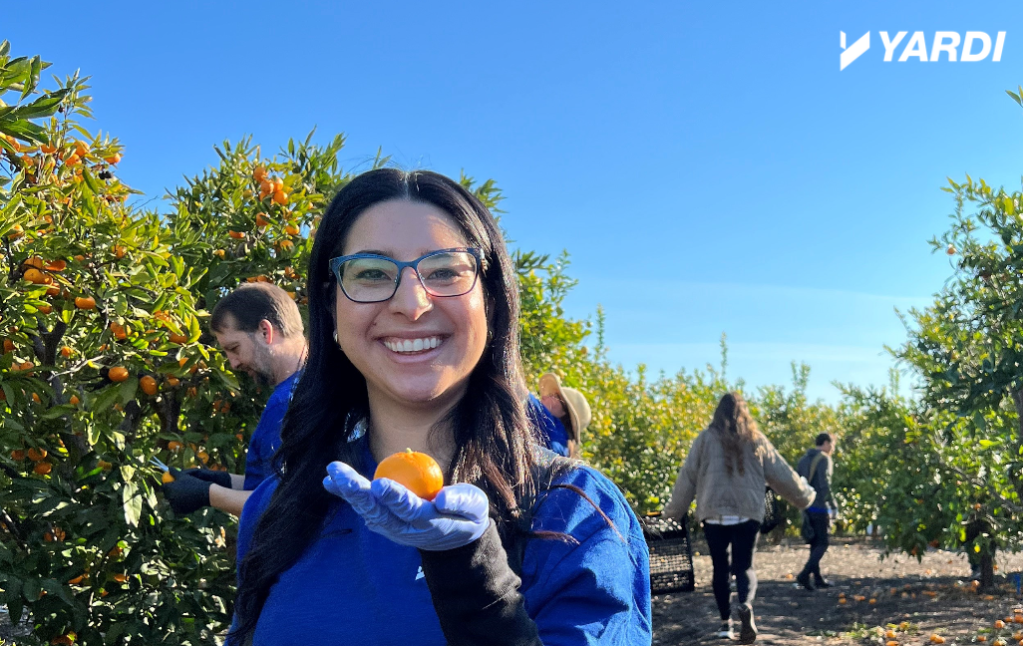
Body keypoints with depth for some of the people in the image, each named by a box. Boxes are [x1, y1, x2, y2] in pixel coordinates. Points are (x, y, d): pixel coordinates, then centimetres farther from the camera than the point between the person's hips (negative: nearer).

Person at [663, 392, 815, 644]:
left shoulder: (706, 438, 2)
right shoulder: (757, 440, 6)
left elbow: (687, 477, 4)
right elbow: (781, 474, 12)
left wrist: (673, 510, 15)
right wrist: (804, 495, 28)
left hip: (714, 514, -1)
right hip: (748, 514, 1)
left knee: (720, 567, 12)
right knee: (744, 566, 6)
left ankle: (726, 623, 14)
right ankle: (746, 605, -23)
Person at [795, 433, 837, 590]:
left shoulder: (803, 460, 13)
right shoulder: (824, 459, -10)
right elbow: (824, 485, -19)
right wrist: (833, 505, -12)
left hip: (806, 506, 8)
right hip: (819, 507, -8)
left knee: (815, 543, 14)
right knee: (822, 544, -2)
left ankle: (817, 578, 16)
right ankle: (805, 574, -14)